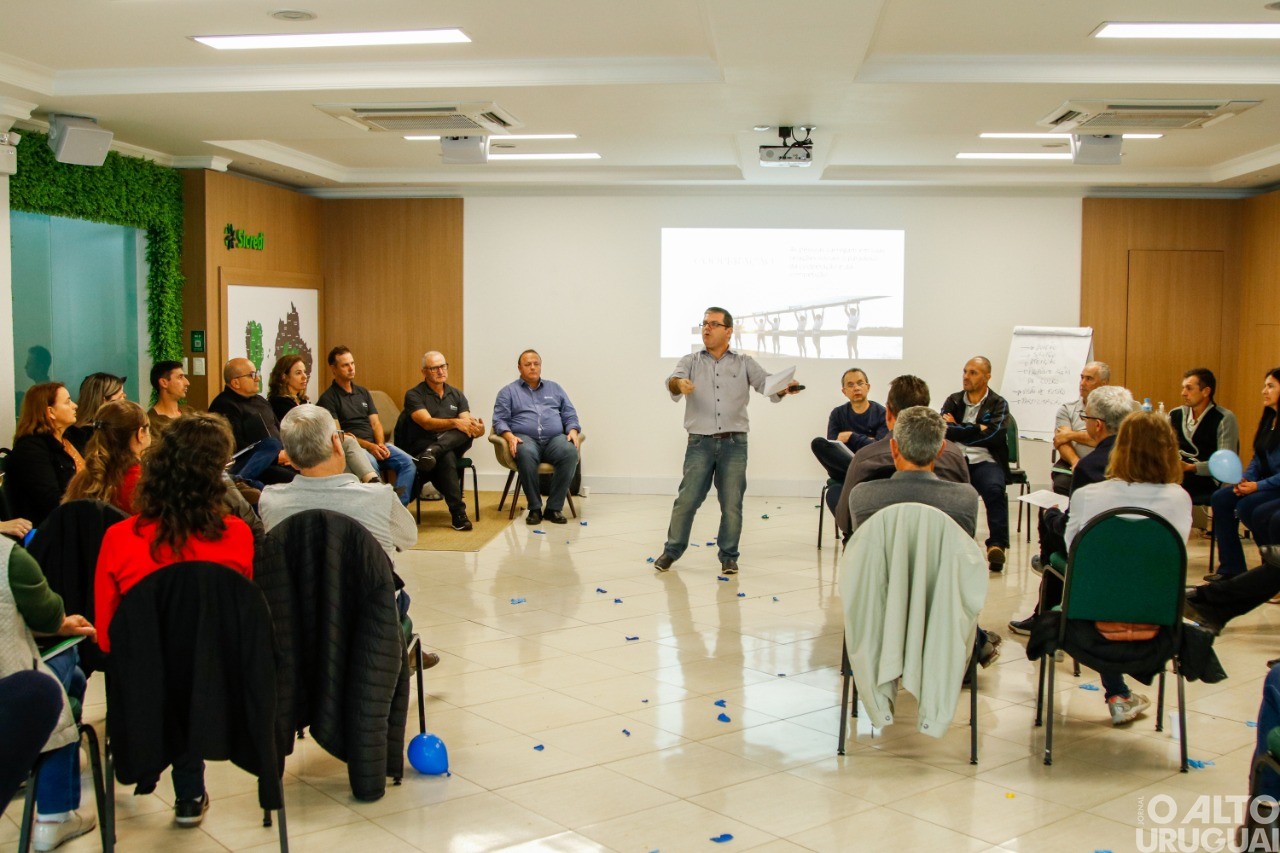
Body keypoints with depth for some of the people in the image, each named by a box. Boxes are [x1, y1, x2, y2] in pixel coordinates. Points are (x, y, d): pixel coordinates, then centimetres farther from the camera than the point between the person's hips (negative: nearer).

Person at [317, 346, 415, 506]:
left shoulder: (363, 393, 21)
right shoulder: (328, 399, 1)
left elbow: (375, 423, 15)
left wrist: (381, 444, -7)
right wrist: (369, 446, -16)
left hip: (375, 444, 6)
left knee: (407, 461, -19)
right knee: (370, 464, -38)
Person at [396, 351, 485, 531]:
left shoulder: (456, 395, 16)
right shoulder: (414, 395, 0)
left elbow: (467, 421, 1)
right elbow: (427, 423, -16)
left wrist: (477, 428, -24)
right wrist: (455, 423, -31)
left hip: (452, 445, 4)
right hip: (421, 445, -4)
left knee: (468, 430, -27)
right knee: (446, 457, -37)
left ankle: (432, 453, -45)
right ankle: (458, 513, -37)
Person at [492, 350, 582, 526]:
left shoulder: (554, 388, 25)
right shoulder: (508, 392, 17)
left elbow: (570, 415, 20)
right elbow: (499, 420, 7)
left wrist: (573, 431, -2)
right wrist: (510, 436, -14)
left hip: (555, 439, 2)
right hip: (525, 438, -2)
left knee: (570, 452, -33)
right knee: (526, 453, -40)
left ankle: (554, 507, -25)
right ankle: (534, 508, -27)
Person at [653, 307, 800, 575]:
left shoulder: (744, 364, 11)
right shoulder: (691, 361, 10)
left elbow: (767, 385, 0)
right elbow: (673, 381, -8)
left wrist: (784, 389, -24)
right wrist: (679, 384, -34)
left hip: (734, 443, 1)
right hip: (700, 442, 0)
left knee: (732, 503, 2)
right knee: (687, 499, -2)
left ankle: (728, 556, 13)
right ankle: (672, 550, 11)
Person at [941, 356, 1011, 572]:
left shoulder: (998, 404, 9)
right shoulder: (953, 401, 17)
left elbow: (994, 435, -8)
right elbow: (942, 431, 1)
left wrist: (959, 430, -3)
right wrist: (977, 429, -5)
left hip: (985, 462, -1)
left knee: (995, 490, -33)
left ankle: (997, 544, -28)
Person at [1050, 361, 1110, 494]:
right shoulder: (1066, 409, 15)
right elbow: (1061, 441, 1)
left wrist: (1071, 435, 1)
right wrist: (1076, 462, -19)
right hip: (1071, 467, 1)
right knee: (1061, 483, -31)